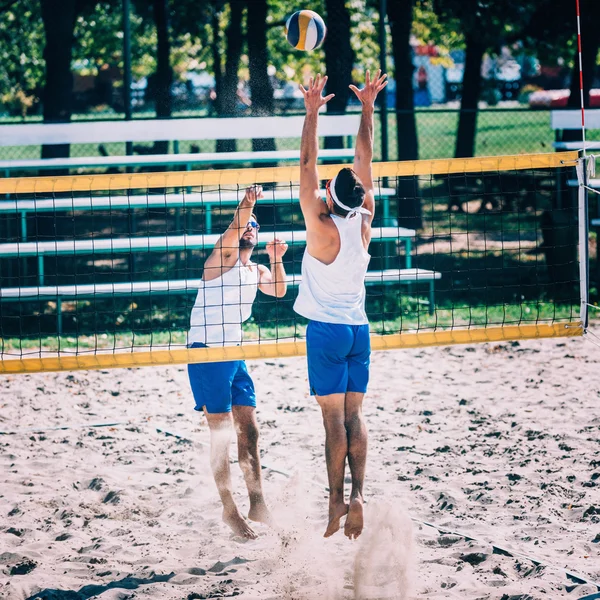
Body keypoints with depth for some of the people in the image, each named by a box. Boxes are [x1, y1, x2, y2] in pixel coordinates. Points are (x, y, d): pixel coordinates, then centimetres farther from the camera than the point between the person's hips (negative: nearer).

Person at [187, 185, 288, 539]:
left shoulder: (256, 271, 13)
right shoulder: (222, 261, -8)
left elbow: (279, 291, 28)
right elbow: (232, 233, -28)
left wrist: (276, 259, 11)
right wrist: (247, 205, -43)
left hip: (235, 353, 7)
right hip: (207, 351, -7)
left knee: (250, 430, 6)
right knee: (222, 433, -6)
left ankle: (258, 503, 11)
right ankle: (230, 510, -2)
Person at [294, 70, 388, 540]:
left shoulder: (321, 225, -16)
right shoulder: (363, 220, -4)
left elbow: (308, 166, -15)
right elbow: (366, 159, 3)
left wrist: (312, 113, -12)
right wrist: (367, 108, 7)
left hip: (326, 330, -5)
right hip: (359, 329, 5)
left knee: (335, 419, -5)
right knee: (354, 415, 5)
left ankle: (336, 504, -6)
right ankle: (357, 495, -6)